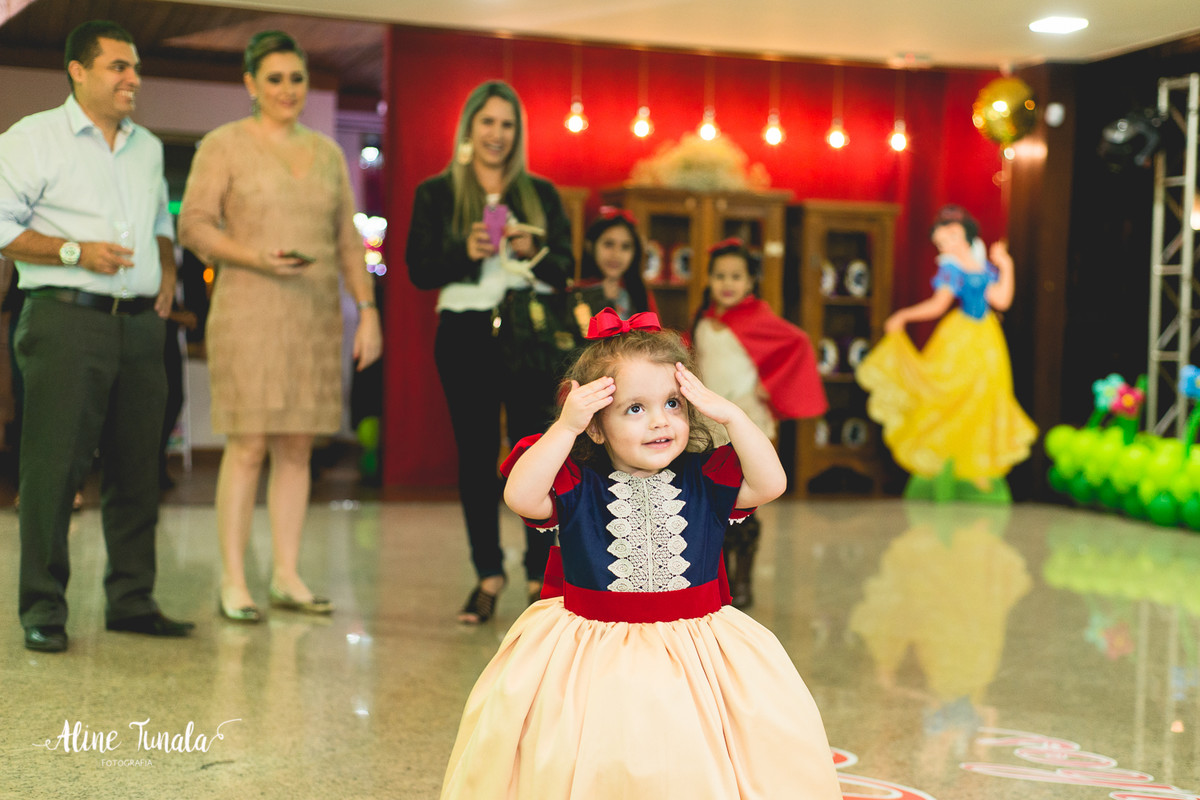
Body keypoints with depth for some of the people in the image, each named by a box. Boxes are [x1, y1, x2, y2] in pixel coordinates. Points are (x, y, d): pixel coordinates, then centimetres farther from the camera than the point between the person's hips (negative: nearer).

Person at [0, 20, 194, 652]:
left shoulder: (148, 147, 19)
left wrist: (167, 270, 12)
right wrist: (76, 252, -15)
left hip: (140, 324, 6)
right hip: (66, 320, -6)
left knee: (136, 468, 7)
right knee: (54, 466, -6)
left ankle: (131, 600, 16)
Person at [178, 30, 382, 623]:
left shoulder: (327, 153, 15)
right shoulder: (224, 145, 1)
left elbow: (348, 241, 16)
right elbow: (193, 225, -6)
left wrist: (368, 310, 8)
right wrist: (257, 258, -20)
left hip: (316, 316, 5)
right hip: (248, 313, -5)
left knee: (297, 447, 5)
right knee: (248, 446, -7)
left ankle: (287, 577, 12)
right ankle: (232, 583, -1)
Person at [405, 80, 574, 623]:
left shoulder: (541, 194, 12)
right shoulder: (436, 193, 7)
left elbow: (565, 268, 8)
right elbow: (419, 270, 1)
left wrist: (534, 251, -11)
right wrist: (466, 252, -15)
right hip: (465, 335, 0)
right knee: (475, 455, 3)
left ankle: (540, 573, 3)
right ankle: (488, 574, 13)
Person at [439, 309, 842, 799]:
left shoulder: (703, 479, 3)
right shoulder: (578, 485, -4)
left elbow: (770, 483, -8)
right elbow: (520, 496, -19)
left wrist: (731, 415, -13)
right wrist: (565, 426, -22)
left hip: (693, 650, 1)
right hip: (591, 654, -1)